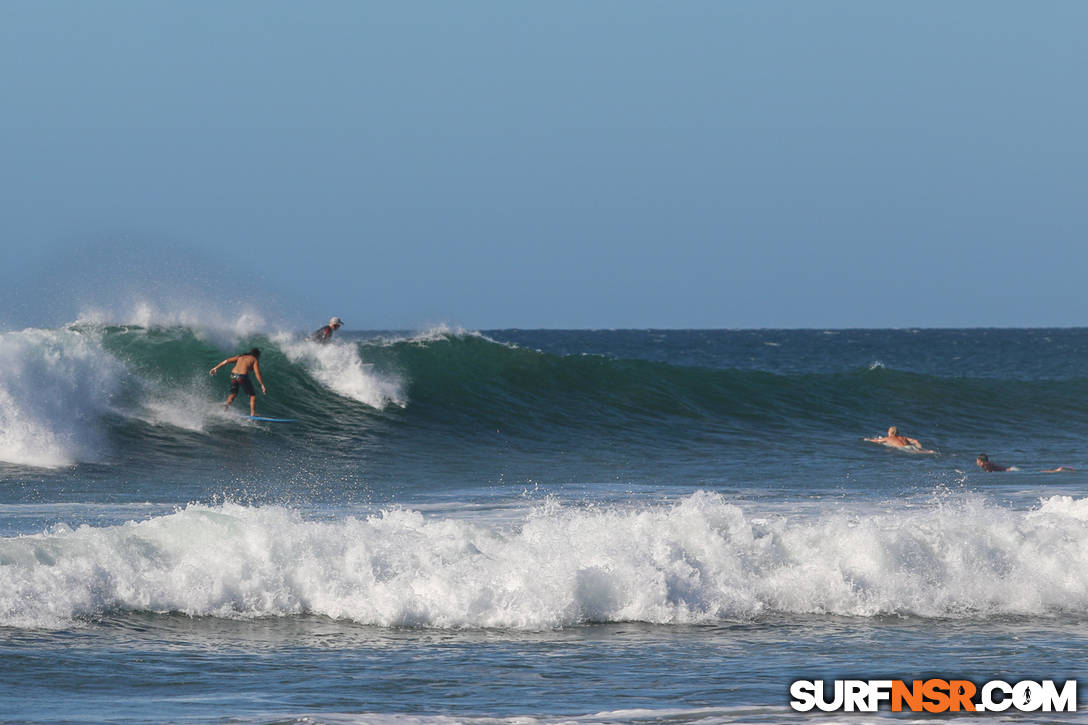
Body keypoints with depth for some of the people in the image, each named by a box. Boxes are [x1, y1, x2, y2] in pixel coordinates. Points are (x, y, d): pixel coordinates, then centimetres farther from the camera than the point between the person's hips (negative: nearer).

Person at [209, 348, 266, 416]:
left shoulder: (240, 356, 23)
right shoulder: (254, 360, 10)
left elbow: (226, 361, 16)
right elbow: (257, 373, -1)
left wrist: (215, 368, 18)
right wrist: (262, 385, 2)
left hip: (233, 375, 5)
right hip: (242, 376, -5)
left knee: (233, 393, 23)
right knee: (253, 395, 10)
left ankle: (227, 403, -5)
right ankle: (253, 414, 3)